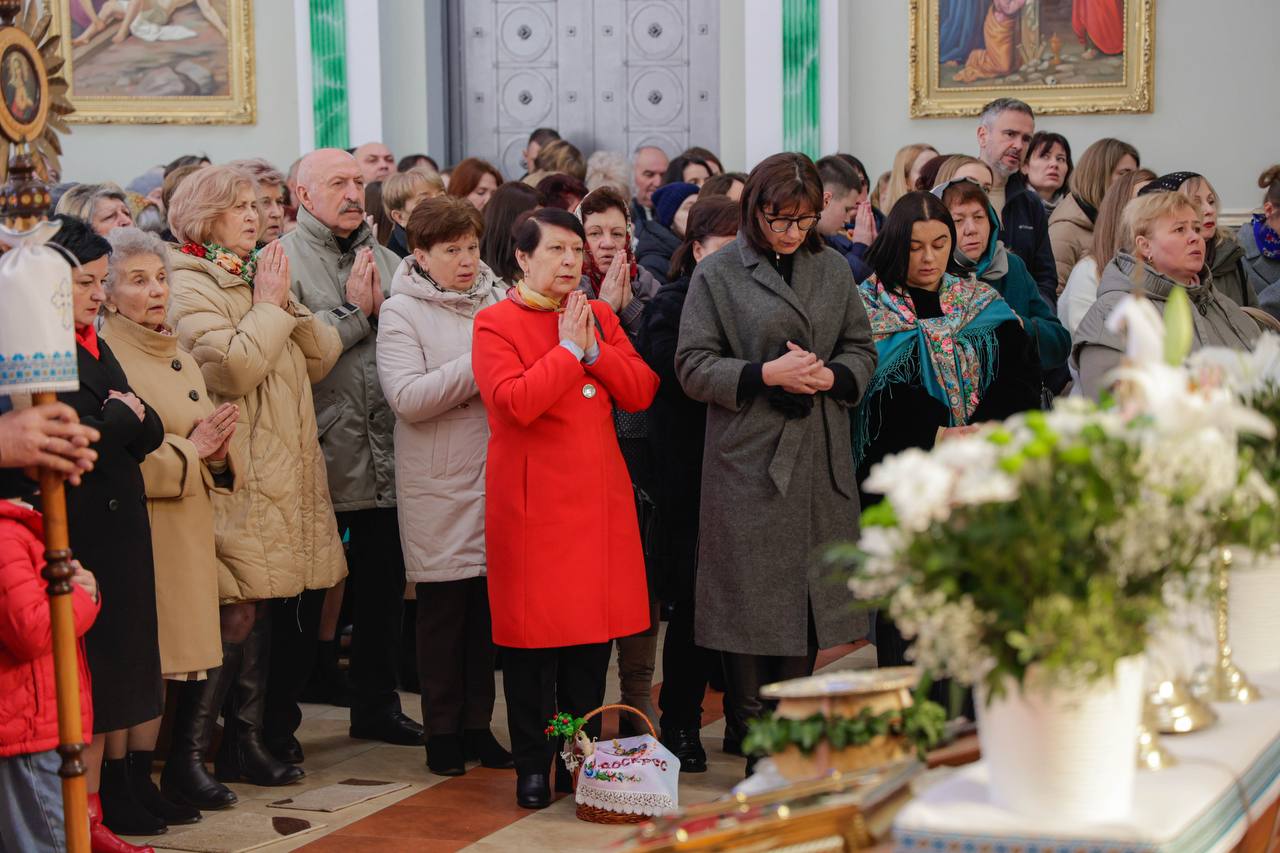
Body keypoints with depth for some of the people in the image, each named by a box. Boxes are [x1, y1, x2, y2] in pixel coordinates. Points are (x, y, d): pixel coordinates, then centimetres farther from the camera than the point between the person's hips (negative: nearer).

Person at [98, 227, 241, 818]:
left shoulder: (178, 354, 17)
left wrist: (217, 448, 3)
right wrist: (187, 451, -15)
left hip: (190, 534, 8)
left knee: (199, 658, 8)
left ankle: (186, 766, 21)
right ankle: (136, 784, 5)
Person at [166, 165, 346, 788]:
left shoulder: (260, 277, 18)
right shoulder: (190, 286, -7)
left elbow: (321, 359, 11)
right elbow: (233, 367, -21)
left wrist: (289, 304, -3)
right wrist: (269, 305, -10)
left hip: (281, 474, 8)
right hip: (234, 480, -8)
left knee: (265, 611, 9)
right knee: (237, 614, -10)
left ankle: (248, 741, 18)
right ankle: (187, 751, -1)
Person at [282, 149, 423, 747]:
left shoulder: (387, 262, 14)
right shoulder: (283, 261, -5)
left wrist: (381, 307, -6)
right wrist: (353, 312, -11)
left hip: (384, 452, 5)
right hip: (319, 455, -5)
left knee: (384, 583, 13)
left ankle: (377, 704, 27)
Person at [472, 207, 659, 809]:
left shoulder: (600, 319, 14)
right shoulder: (496, 324, -3)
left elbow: (641, 392, 4)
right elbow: (516, 402, -19)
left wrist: (595, 348, -8)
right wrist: (567, 349, -13)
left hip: (599, 498, 5)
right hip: (533, 500, -5)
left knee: (593, 631, 8)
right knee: (533, 632, 0)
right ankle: (532, 766, 10)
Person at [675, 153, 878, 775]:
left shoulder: (833, 269, 12)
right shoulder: (719, 273, -1)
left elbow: (862, 350, 15)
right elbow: (693, 367, -4)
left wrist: (832, 376, -6)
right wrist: (766, 375, -15)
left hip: (820, 461, 4)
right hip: (748, 459, -4)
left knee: (807, 597, 8)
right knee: (751, 600, -1)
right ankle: (751, 732, 8)